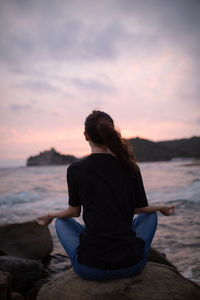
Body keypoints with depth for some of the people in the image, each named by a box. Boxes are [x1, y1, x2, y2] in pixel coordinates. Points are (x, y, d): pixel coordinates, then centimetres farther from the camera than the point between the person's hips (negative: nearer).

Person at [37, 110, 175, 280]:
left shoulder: (75, 170, -6)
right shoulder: (130, 167, -2)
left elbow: (74, 211, 7)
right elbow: (141, 209, 10)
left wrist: (51, 215, 29)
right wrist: (162, 208, 32)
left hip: (89, 269, -1)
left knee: (62, 221, 26)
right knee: (151, 215, 28)